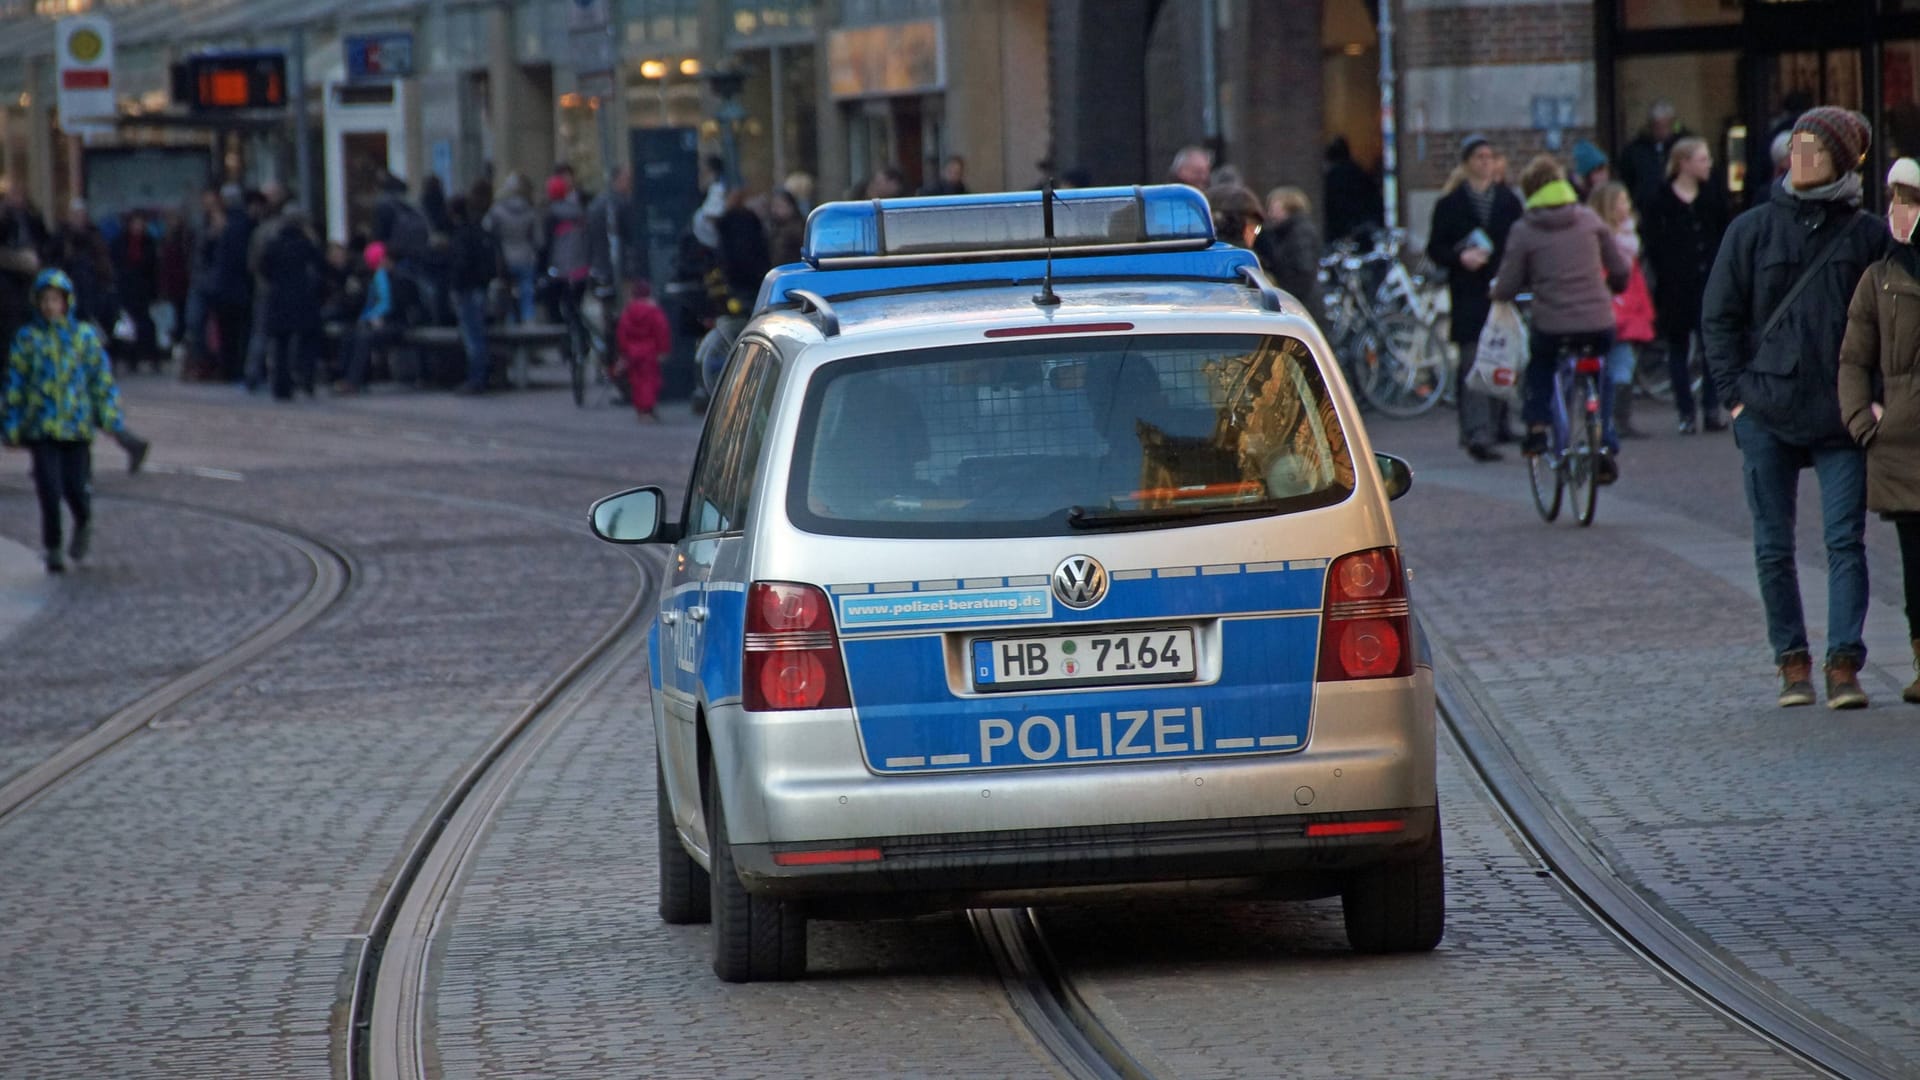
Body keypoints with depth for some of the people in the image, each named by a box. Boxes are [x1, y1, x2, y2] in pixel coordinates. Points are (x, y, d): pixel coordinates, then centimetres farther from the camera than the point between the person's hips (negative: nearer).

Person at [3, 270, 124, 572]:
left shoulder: (85, 336, 3)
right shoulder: (27, 338, 3)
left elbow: (102, 378, 5)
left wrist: (110, 418, -2)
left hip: (77, 425, 0)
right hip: (41, 429, 0)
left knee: (76, 488, -1)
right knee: (49, 490, -7)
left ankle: (83, 525, 33)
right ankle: (53, 550, 8)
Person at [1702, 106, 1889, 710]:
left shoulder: (1867, 236, 4)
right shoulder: (1753, 230, 5)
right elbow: (1718, 317, 8)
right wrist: (1736, 393, -1)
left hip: (1842, 416, -1)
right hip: (1766, 414, 1)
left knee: (1845, 542, -7)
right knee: (1773, 549, 4)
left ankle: (1844, 662, -7)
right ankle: (1792, 661, 13)